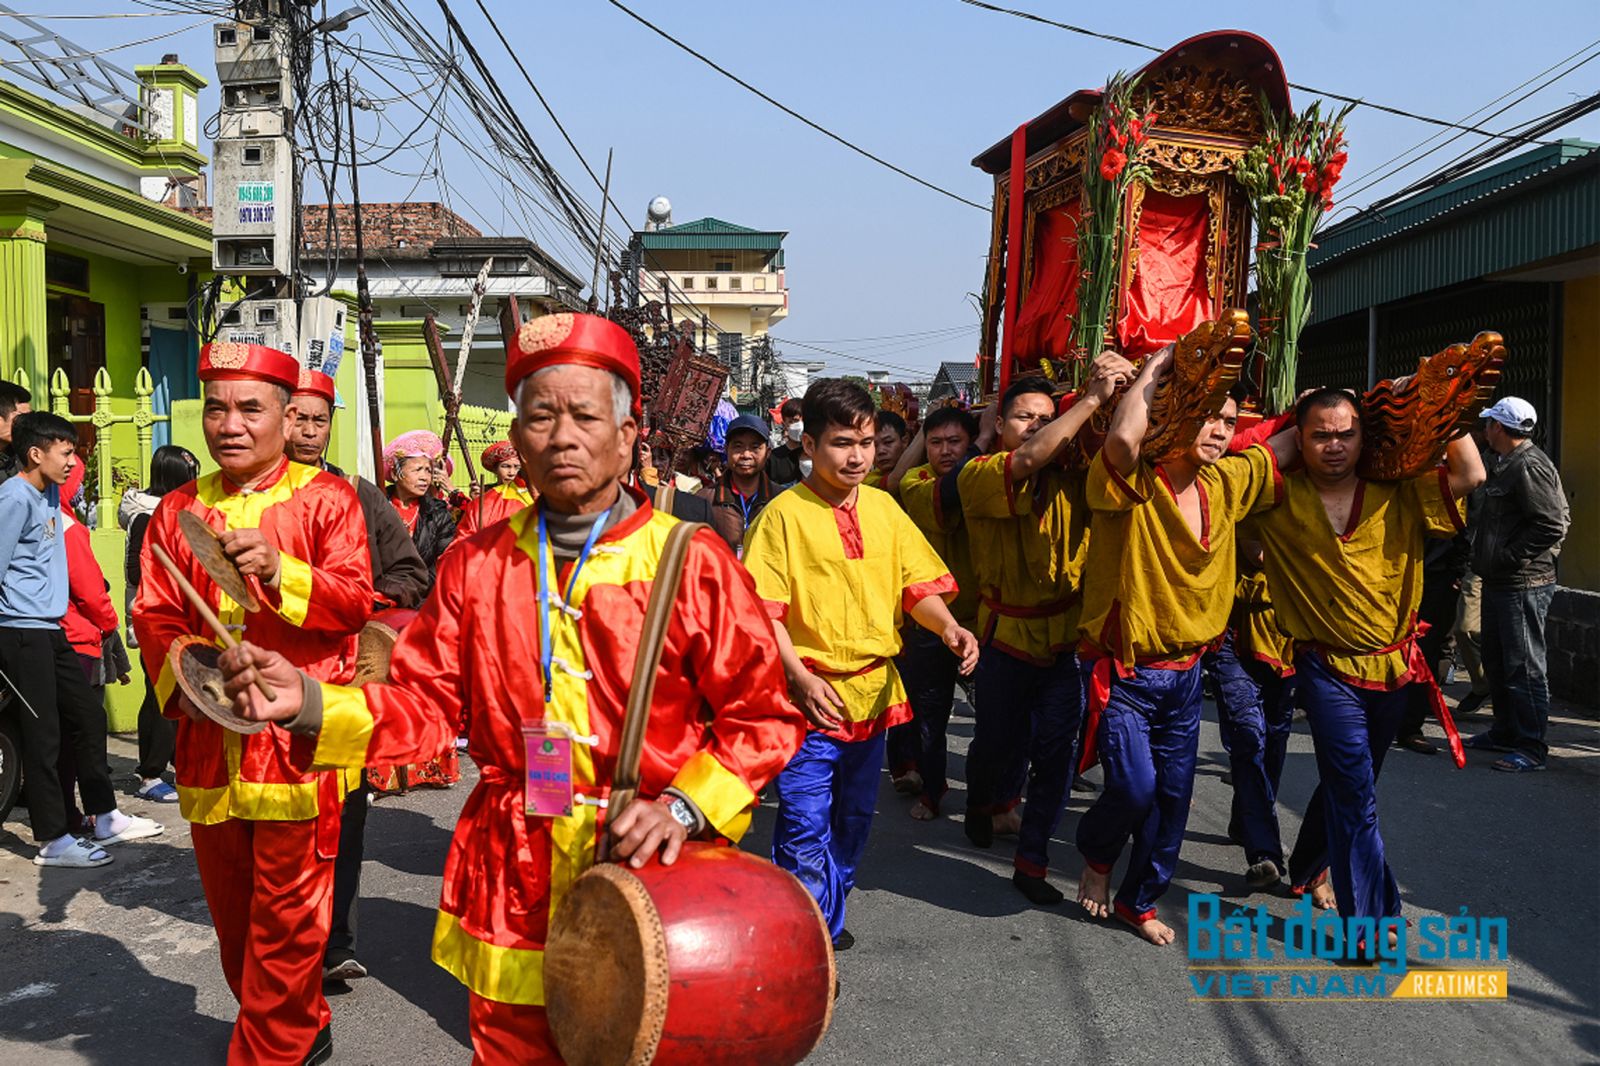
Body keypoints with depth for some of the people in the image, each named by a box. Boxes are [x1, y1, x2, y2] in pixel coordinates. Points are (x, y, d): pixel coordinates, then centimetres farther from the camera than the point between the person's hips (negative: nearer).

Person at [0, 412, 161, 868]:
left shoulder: (49, 495, 13)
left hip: (51, 629, 9)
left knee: (88, 717, 13)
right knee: (43, 733, -4)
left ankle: (105, 818, 23)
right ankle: (53, 840, 5)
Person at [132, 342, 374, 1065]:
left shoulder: (326, 498, -2)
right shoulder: (179, 509, 11)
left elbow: (354, 600, -12)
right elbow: (155, 614, 9)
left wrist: (278, 570, -29)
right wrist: (181, 674, -11)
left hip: (297, 738, -5)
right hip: (208, 739, 5)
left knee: (287, 915, 0)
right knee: (229, 904, 17)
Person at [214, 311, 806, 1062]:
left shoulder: (692, 561, -7)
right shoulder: (477, 564, 3)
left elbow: (763, 716, -5)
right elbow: (422, 704, 2)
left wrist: (685, 805, -17)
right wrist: (310, 704, -13)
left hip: (647, 873, -2)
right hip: (511, 885, 2)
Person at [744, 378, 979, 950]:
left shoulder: (883, 507, 6)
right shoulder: (784, 513, -9)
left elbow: (917, 583, 7)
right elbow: (764, 610, -11)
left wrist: (948, 627, -13)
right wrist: (800, 677, -21)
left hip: (874, 690, 6)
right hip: (813, 695, -6)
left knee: (853, 817, 18)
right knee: (805, 827, -5)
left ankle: (828, 920, 35)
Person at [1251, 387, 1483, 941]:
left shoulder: (1397, 494, -2)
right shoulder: (1281, 497, -6)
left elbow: (1470, 476, -11)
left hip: (1394, 666, 4)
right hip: (1329, 669, -3)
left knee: (1350, 783, 21)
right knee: (1355, 790, -10)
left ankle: (1307, 870, 46)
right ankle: (1370, 918, -1)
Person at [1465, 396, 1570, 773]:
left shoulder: (1530, 465, -16)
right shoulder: (1508, 464, 16)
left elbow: (1552, 525, -24)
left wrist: (1510, 557, -19)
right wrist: (1488, 558, 12)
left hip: (1523, 586, -11)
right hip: (1499, 583, 11)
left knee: (1524, 667, -6)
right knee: (1496, 662, 19)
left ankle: (1532, 748, -1)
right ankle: (1506, 732, 30)